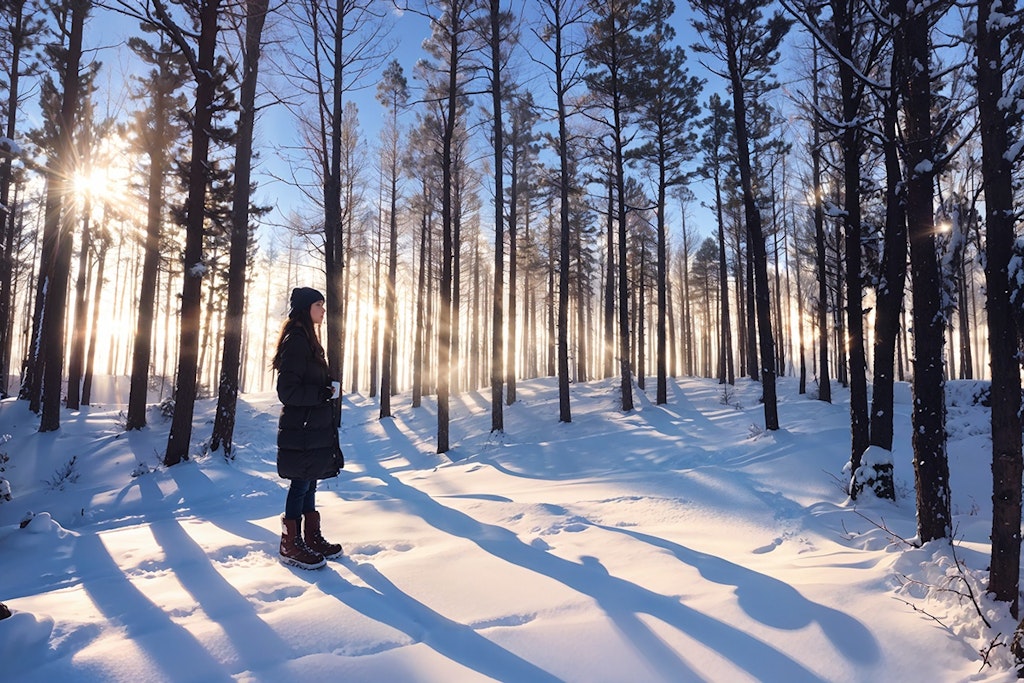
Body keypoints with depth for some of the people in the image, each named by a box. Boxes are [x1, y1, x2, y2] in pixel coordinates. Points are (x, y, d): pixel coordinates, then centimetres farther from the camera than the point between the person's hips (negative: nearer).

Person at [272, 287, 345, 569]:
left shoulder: (307, 340, 15)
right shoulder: (296, 341, -16)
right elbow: (288, 390, -20)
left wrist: (329, 387, 10)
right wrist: (325, 393, -18)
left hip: (313, 427, 10)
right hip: (301, 429, -9)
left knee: (309, 483, 15)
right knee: (301, 485, 0)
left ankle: (312, 538, 25)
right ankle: (290, 545, 14)